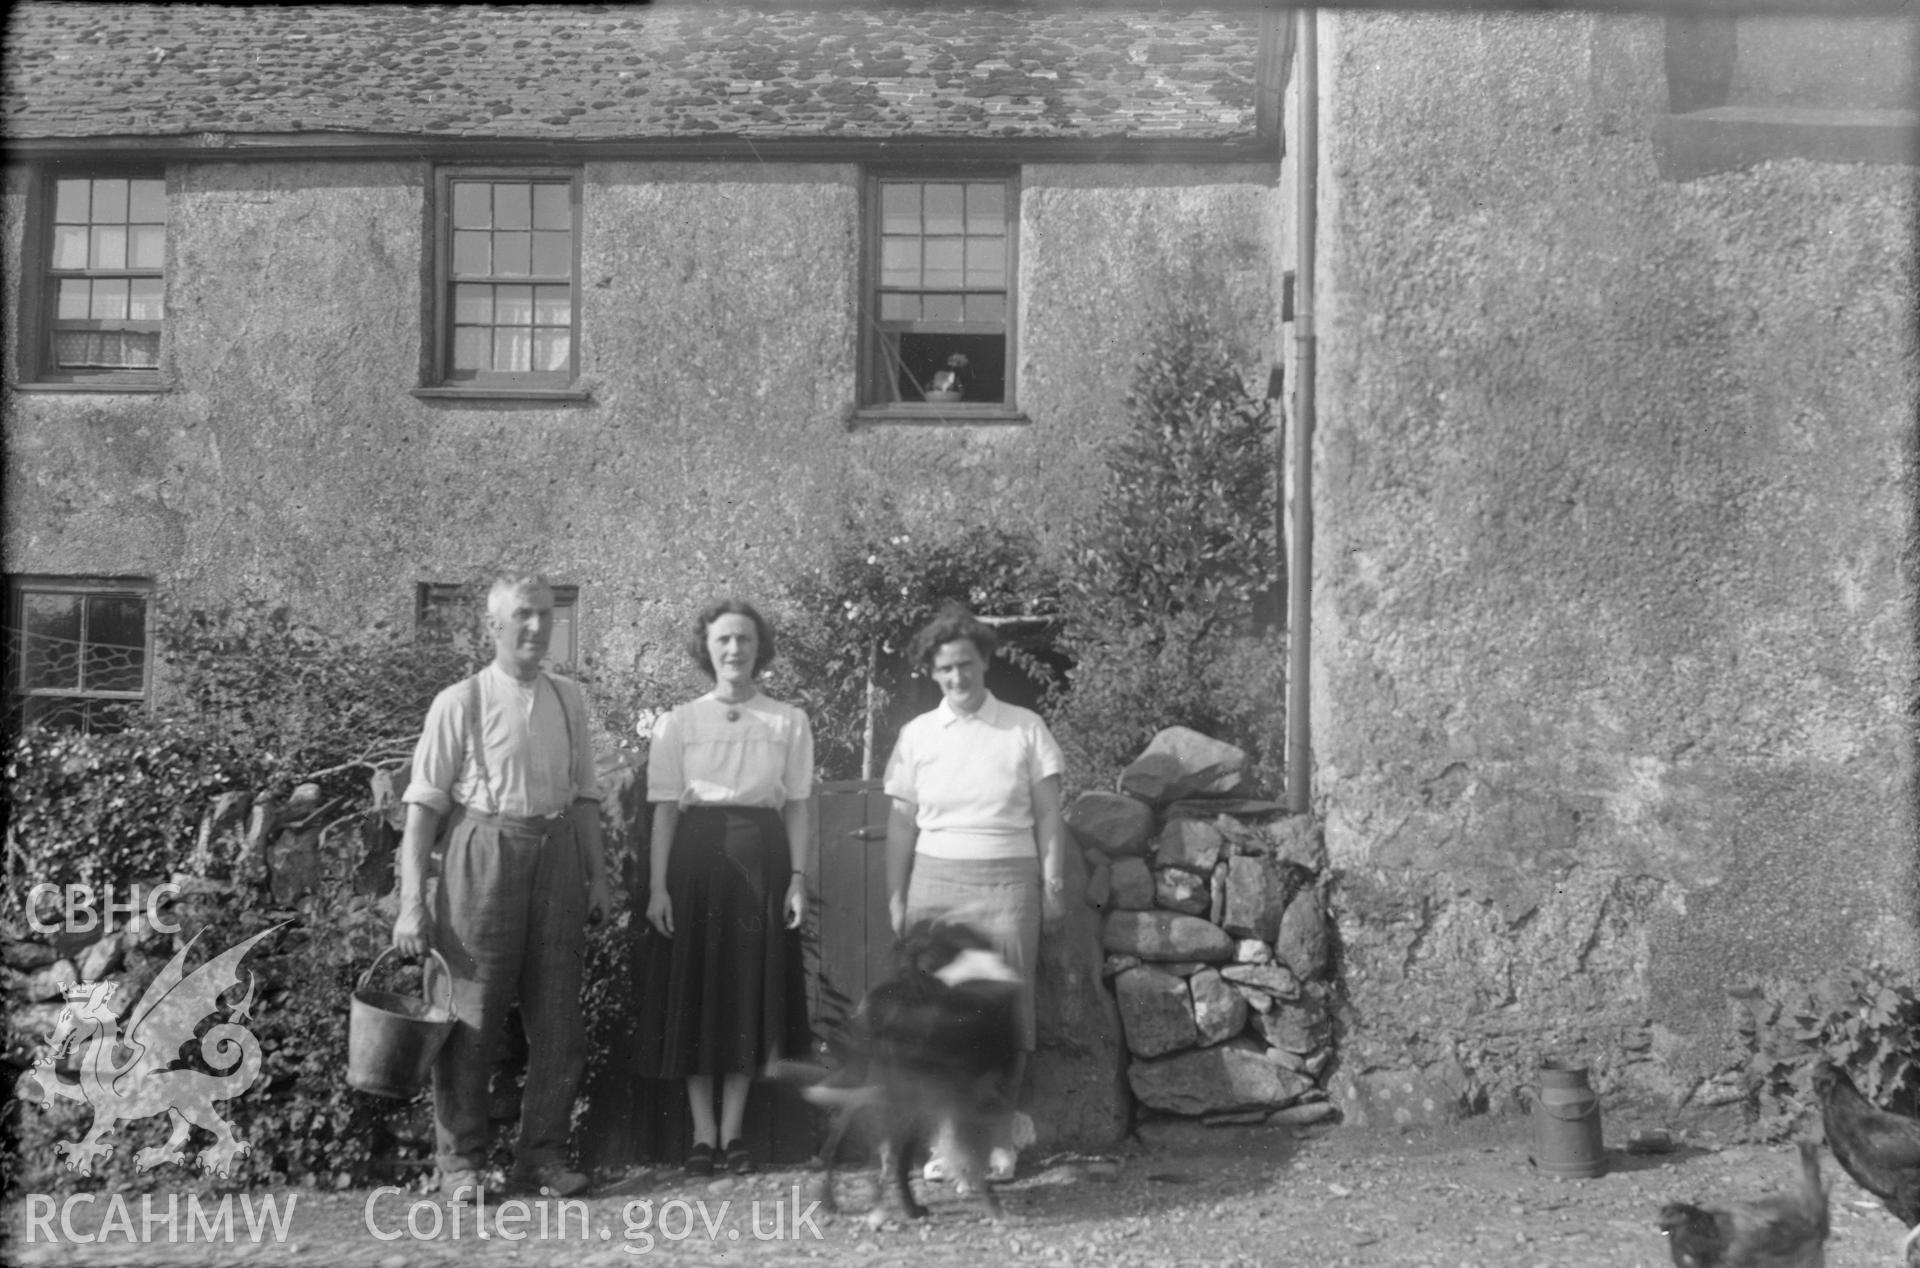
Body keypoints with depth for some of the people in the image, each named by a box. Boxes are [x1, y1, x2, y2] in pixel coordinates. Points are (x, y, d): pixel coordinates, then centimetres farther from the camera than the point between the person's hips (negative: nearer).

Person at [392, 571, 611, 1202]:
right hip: (484, 853, -4)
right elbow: (423, 805, -5)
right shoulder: (459, 704, -4)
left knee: (557, 1019, 7)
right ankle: (461, 1162, 14)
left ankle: (542, 1154, 20)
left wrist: (597, 876, 12)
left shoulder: (569, 700, 10)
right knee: (471, 1016, 1)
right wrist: (411, 902, -11)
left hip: (557, 854, 4)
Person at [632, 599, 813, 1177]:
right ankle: (703, 1132, 12)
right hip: (696, 853, -1)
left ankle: (733, 1130, 15)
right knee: (694, 992, 2)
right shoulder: (677, 723, 4)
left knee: (753, 992, 4)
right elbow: (665, 809, 1)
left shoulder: (789, 723, 5)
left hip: (762, 856, 1)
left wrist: (798, 878, -3)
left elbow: (798, 806, 5)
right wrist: (657, 885, -6)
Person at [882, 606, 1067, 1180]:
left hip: (1007, 880, -1)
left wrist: (1052, 879, -1)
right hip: (935, 880, 1)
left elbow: (1048, 813, 6)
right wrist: (896, 896, 7)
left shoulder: (1025, 728, 4)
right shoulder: (916, 735, 8)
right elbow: (902, 821, 10)